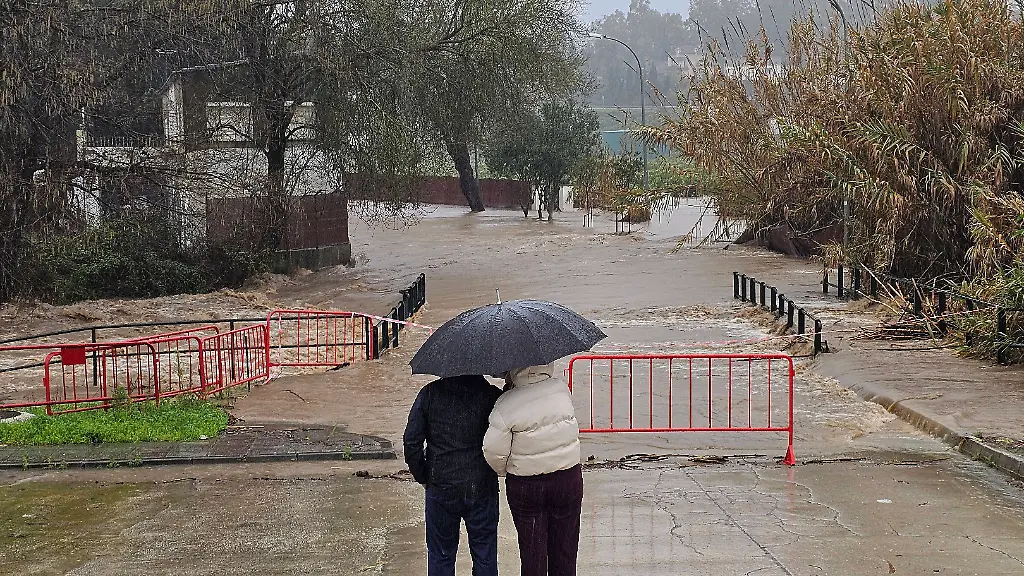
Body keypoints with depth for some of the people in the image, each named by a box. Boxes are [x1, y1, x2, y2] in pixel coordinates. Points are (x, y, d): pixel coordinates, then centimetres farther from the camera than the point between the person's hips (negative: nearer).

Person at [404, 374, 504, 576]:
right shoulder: (493, 395, -9)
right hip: (482, 489, -1)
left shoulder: (430, 393, -6)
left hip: (441, 487, 1)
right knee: (485, 555, 12)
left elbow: (411, 442, -4)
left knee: (440, 555, 14)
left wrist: (423, 476, 6)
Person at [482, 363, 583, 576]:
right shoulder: (561, 389, -10)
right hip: (568, 478, 3)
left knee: (532, 550, 12)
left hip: (525, 485, -3)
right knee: (564, 545, 16)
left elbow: (494, 452, -15)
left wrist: (503, 470, 2)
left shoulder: (506, 405, -20)